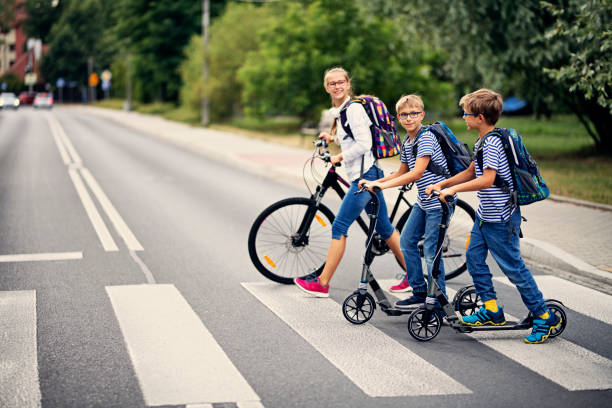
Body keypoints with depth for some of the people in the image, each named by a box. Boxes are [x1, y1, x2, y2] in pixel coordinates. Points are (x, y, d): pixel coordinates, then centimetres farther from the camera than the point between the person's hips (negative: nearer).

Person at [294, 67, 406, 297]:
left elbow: (364, 144, -19)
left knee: (339, 228, -7)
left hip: (364, 175, -10)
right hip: (366, 176, 10)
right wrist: (333, 138, 24)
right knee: (384, 228, 13)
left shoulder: (354, 108, -13)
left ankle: (322, 284, -2)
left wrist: (339, 157, -10)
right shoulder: (341, 111, 16)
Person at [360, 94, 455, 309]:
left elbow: (416, 173, -27)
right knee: (406, 241, 10)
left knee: (431, 251, -8)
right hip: (423, 201, 9)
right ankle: (420, 292, 22)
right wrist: (374, 182, 7)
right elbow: (401, 173, 19)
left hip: (440, 201, -9)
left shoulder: (426, 137, -19)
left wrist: (383, 185, -28)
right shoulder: (407, 142, 9)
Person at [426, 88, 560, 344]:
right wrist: (441, 184, 14)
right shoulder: (482, 142, 10)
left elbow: (487, 180, -31)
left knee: (513, 267, -3)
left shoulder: (493, 143, -21)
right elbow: (471, 172, 20)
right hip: (485, 215, 10)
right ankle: (492, 310, 18)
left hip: (501, 219, -10)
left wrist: (453, 189, -26)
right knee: (474, 257, 10)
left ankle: (545, 318, 8)